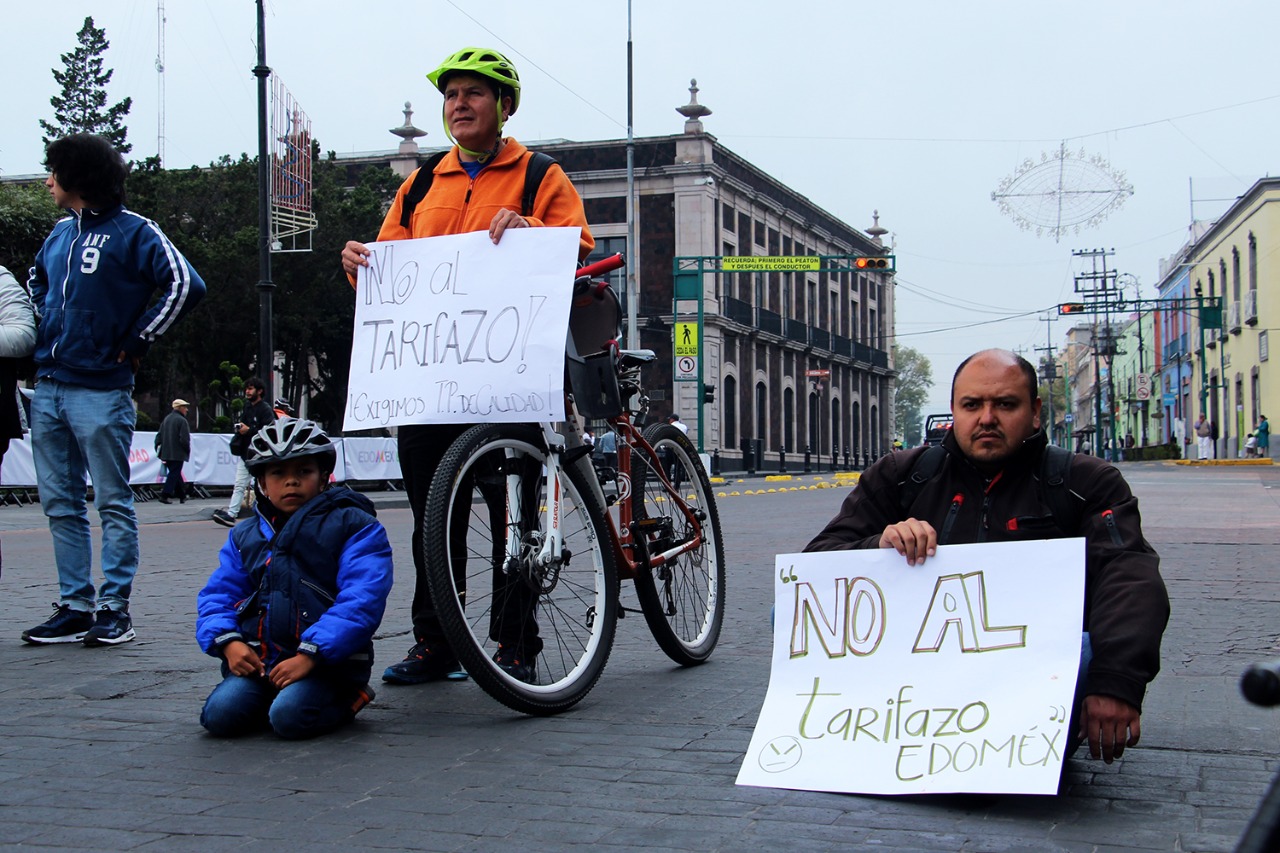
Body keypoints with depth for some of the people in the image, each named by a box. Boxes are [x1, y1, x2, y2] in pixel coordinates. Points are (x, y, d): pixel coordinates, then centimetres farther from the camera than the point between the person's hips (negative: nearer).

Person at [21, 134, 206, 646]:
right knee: (60, 504, 8)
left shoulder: (133, 232, -6)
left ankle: (114, 608, 4)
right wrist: (45, 330, 16)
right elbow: (38, 280, 34)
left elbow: (185, 285, -15)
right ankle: (74, 607, 14)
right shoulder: (61, 232, 15)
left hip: (99, 391, -7)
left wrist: (136, 341, -11)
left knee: (112, 503, -1)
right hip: (48, 388, 7)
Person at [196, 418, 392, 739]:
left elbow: (362, 600, -11)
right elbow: (218, 595, 15)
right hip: (259, 660, 4)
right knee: (220, 715, -20)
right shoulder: (245, 535, 18)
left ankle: (344, 699, 3)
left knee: (290, 716, -29)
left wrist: (310, 655, -20)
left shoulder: (353, 526, 1)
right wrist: (228, 642, -8)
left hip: (327, 659, -4)